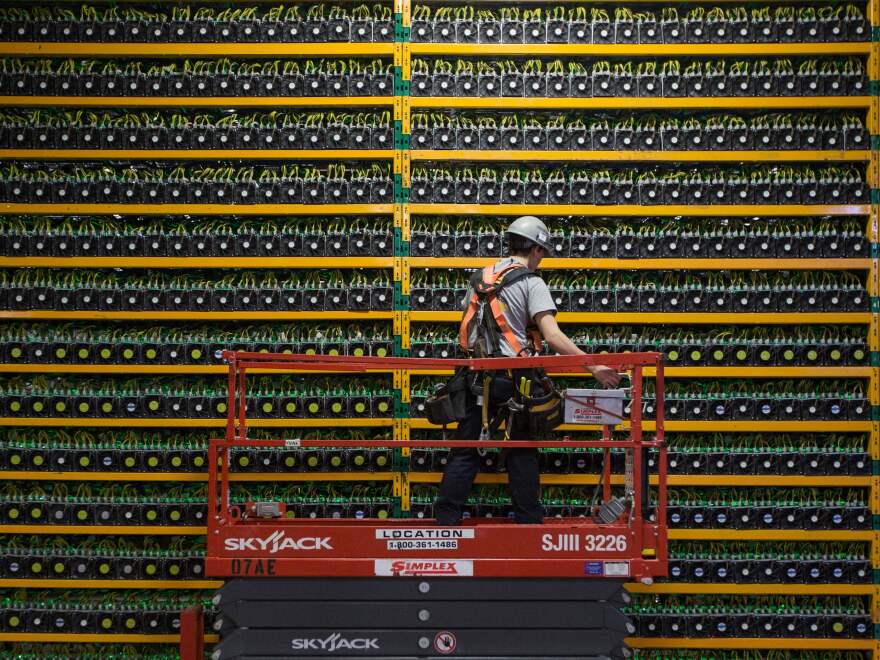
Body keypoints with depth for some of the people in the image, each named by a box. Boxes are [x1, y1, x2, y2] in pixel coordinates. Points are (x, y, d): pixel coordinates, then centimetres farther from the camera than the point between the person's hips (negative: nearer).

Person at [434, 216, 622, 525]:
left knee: (465, 452, 6)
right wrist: (593, 367, -16)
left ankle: (445, 520, 2)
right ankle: (529, 522, 10)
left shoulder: (480, 279, 14)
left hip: (478, 378, 5)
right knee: (521, 453, 7)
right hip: (513, 379, -4)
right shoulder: (531, 283, -6)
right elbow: (553, 336, -17)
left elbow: (465, 331, 18)